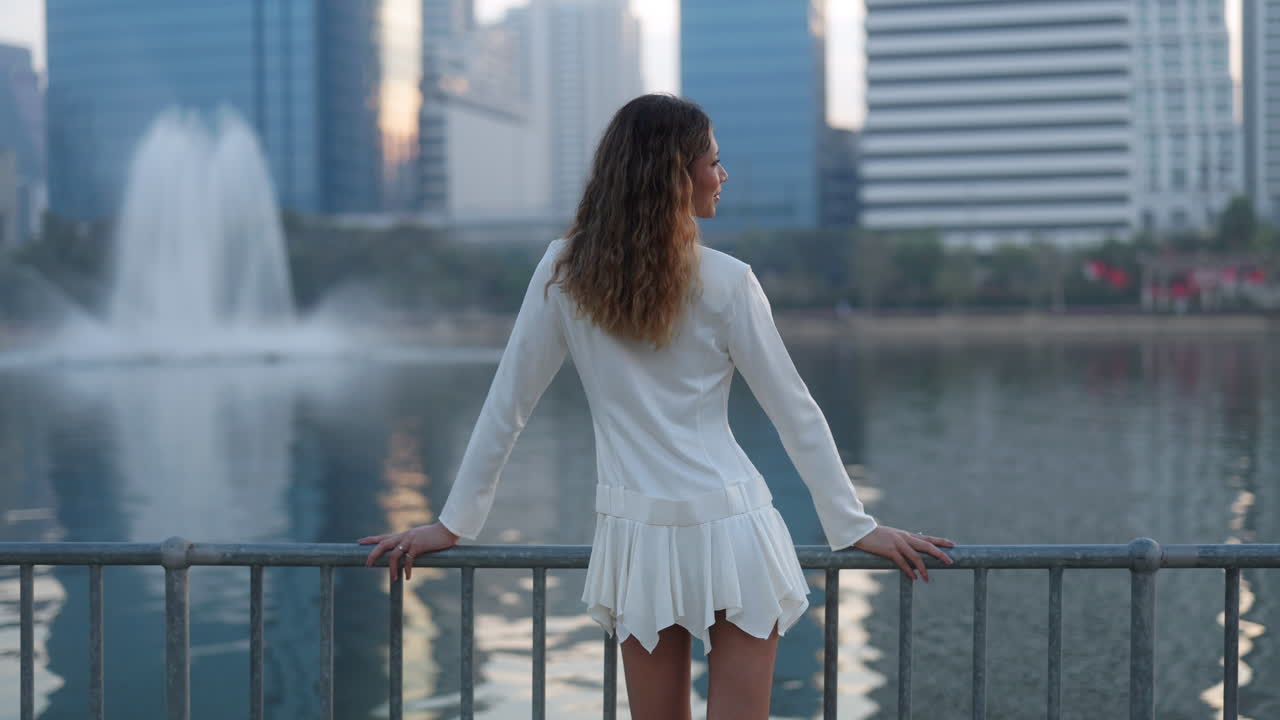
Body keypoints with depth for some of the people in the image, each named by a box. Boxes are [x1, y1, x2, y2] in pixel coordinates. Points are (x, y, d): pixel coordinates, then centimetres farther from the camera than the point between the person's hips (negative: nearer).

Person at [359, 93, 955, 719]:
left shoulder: (564, 270, -2)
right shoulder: (728, 283, -7)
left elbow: (508, 403, 0)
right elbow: (795, 414, -2)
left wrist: (454, 523, 8)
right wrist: (856, 526, 5)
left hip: (637, 533, 3)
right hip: (730, 530, -3)